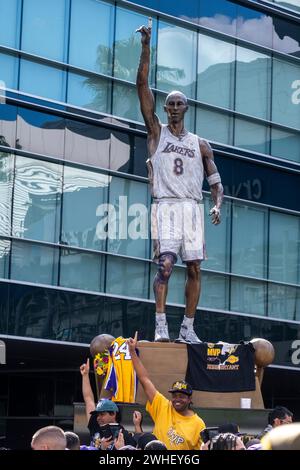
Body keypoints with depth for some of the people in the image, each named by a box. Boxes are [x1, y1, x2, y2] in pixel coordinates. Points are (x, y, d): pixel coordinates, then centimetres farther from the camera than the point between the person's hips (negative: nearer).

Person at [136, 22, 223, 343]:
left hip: (193, 208, 3)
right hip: (166, 206, -3)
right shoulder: (156, 132, 9)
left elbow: (215, 181, 14)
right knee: (166, 264, -17)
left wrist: (217, 205, -7)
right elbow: (142, 86, 0)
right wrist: (146, 47, -8)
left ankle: (187, 328, 8)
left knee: (194, 268, 1)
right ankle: (160, 324, -18)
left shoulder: (200, 144, 16)